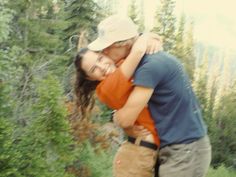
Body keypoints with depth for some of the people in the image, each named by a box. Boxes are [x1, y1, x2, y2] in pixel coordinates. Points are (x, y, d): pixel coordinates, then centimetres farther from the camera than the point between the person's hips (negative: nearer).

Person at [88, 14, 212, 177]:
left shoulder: (151, 66, -22)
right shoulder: (153, 59, 9)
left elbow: (125, 119, -19)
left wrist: (116, 115, 3)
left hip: (184, 151, -9)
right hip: (187, 146, 9)